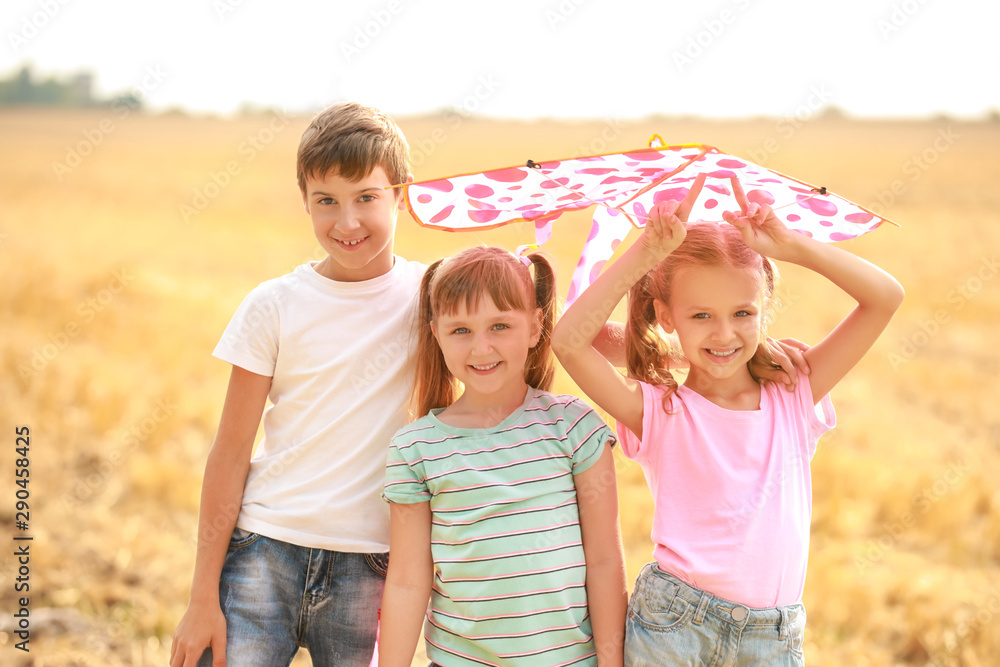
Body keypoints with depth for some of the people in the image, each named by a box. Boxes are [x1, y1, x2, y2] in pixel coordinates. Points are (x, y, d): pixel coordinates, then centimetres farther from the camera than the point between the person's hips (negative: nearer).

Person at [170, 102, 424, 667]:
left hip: (368, 567, 1)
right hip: (263, 553, -1)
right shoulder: (275, 306, -1)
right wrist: (204, 598, -1)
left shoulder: (429, 293, 1)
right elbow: (231, 451, 0)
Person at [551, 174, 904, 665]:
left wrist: (790, 246, -6)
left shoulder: (794, 397, 5)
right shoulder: (659, 412, -2)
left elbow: (885, 297, 1)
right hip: (672, 626, -2)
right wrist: (647, 252, -14)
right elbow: (570, 340, -16)